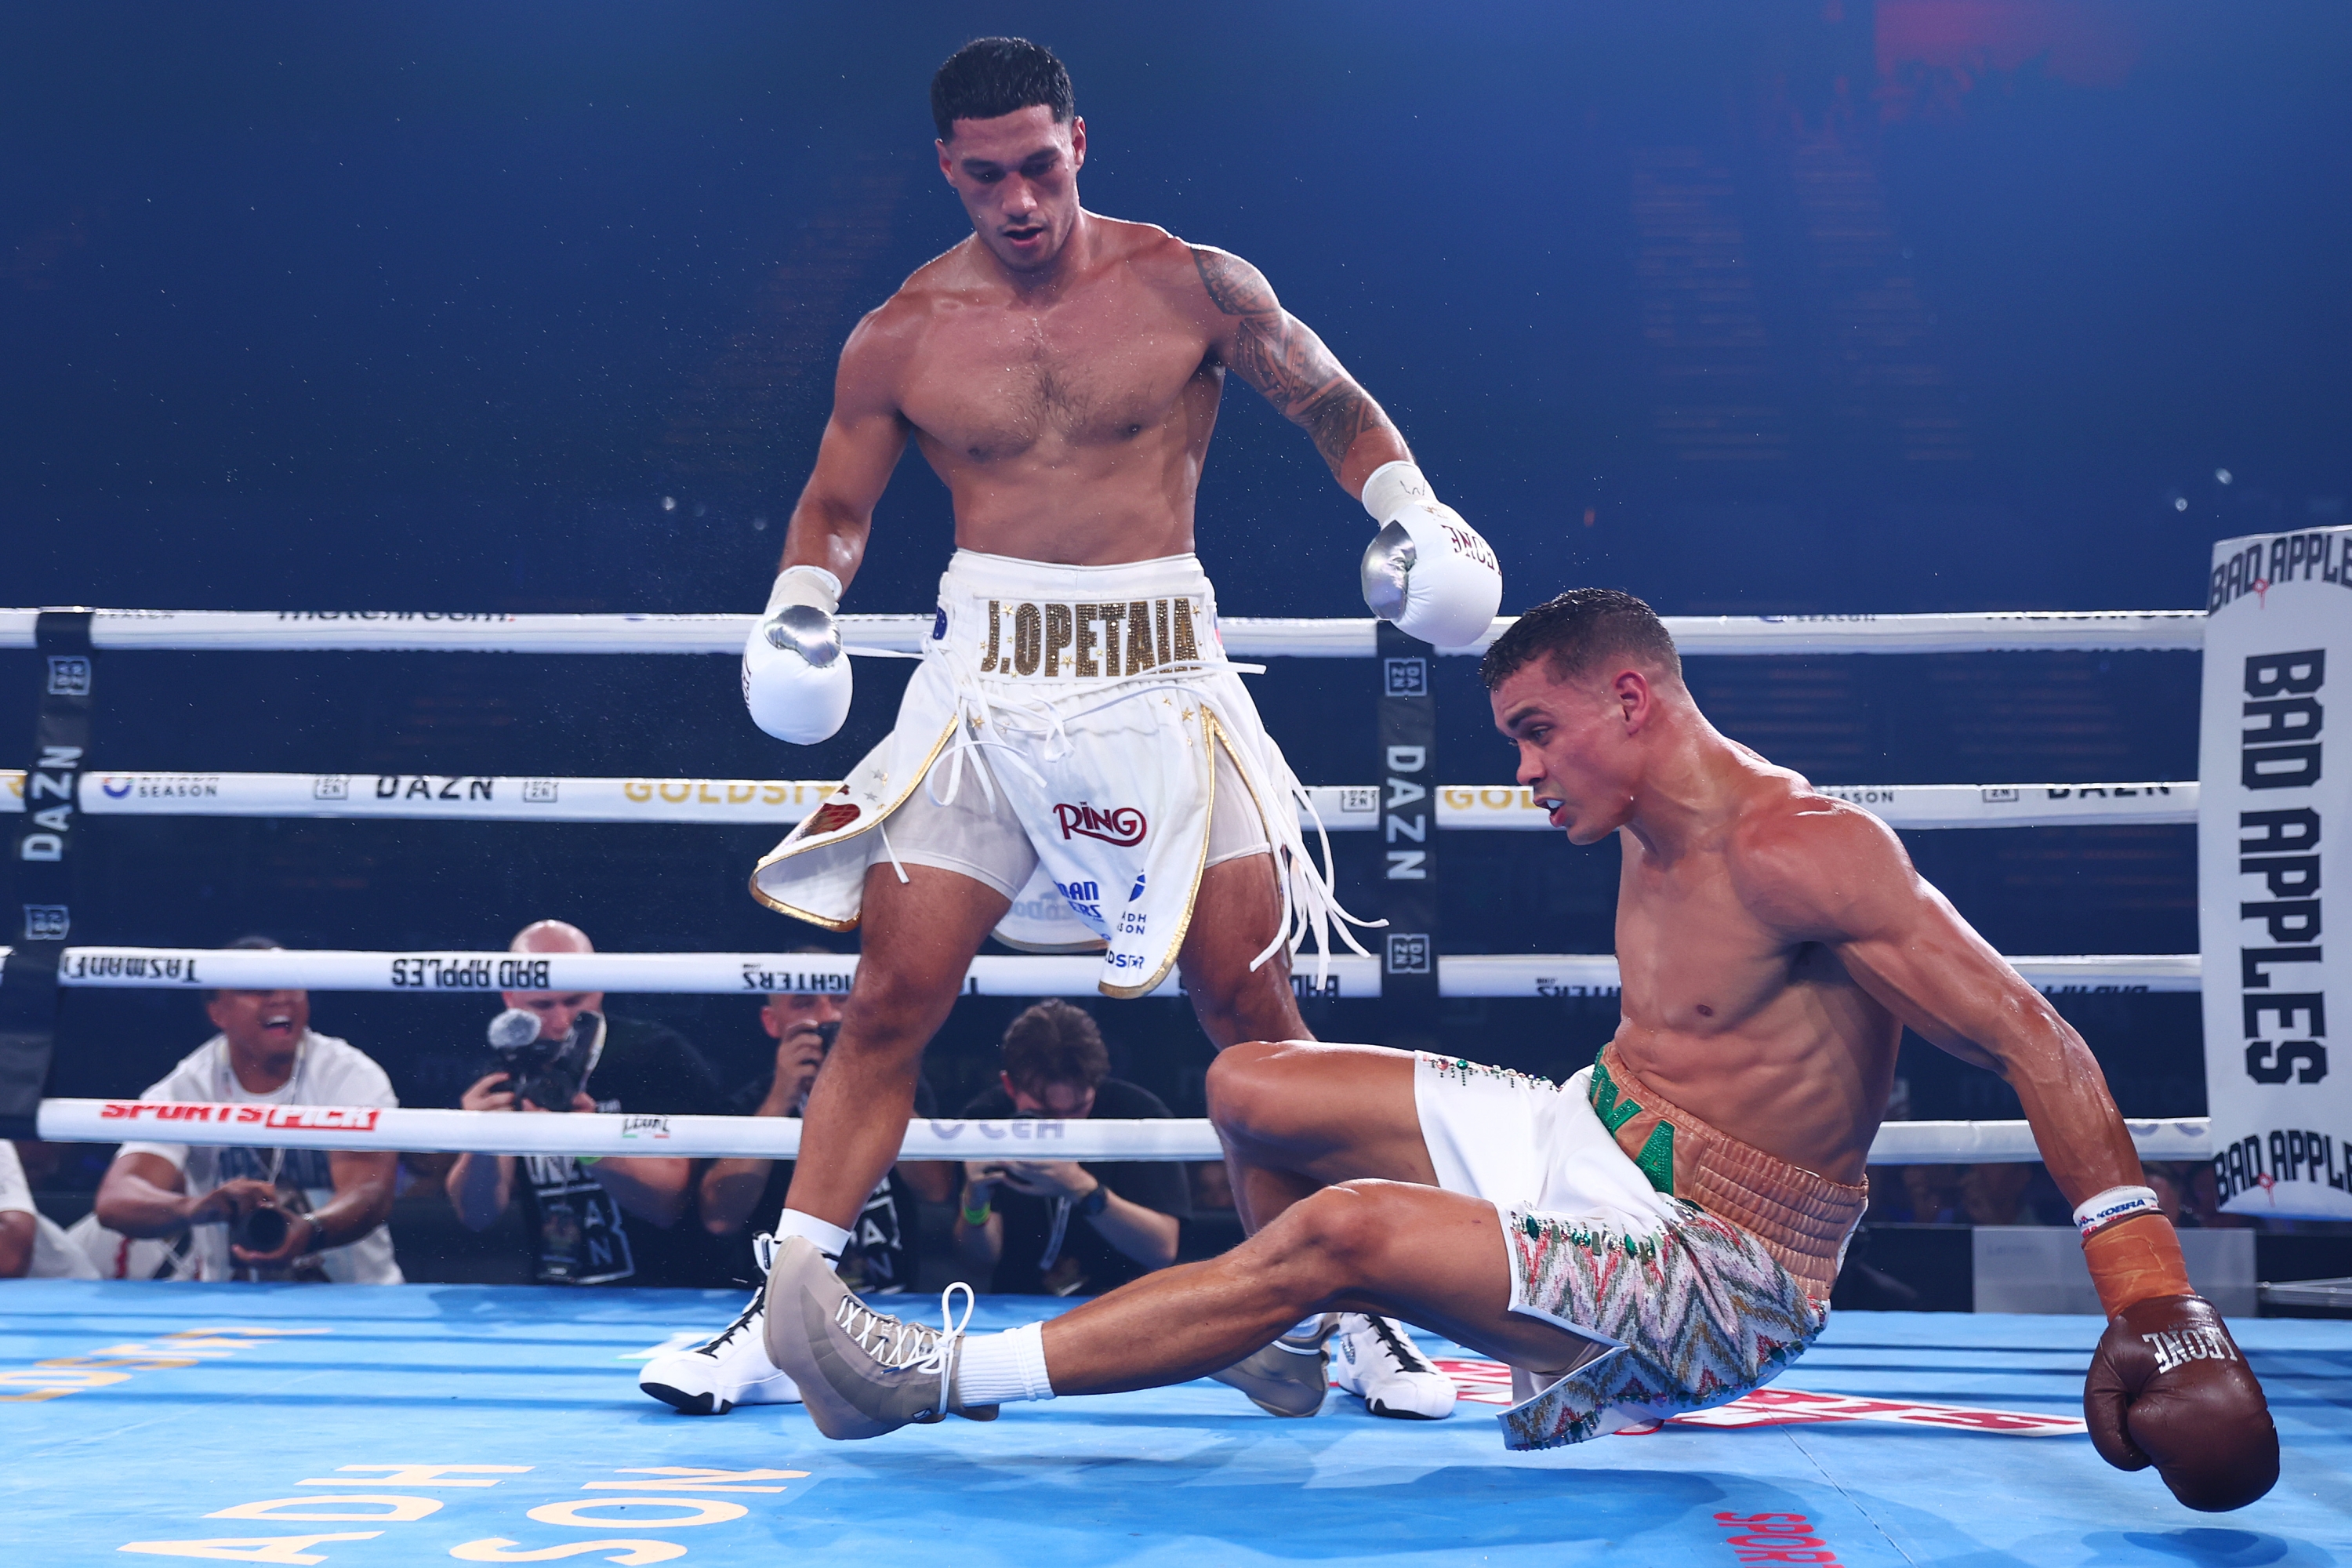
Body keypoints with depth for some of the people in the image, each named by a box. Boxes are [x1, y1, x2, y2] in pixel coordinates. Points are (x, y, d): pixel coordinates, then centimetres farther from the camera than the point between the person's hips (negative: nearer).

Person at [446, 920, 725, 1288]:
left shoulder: (659, 1055, -5)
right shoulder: (507, 1077, 6)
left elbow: (669, 1203, -13)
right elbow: (477, 1215, -1)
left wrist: (588, 1146, -29)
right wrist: (481, 1146, -21)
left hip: (662, 1298, -4)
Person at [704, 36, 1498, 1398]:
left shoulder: (1197, 289, 1)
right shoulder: (901, 338, 5)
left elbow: (1337, 406, 12)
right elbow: (837, 505, 16)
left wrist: (1410, 508, -5)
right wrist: (797, 610, -3)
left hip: (1163, 673, 0)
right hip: (985, 674, 1)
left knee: (1249, 999, -2)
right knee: (892, 1000, -5)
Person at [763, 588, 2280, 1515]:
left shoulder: (1802, 851, -22)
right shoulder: (1647, 832, 5)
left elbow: (2036, 1041, -23)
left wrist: (2154, 1288, -28)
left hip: (1715, 1271, -9)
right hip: (1589, 1137, 9)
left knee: (1342, 1229, -29)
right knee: (1250, 1088, 2)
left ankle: (942, 1379, -21)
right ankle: (1295, 1344, 27)